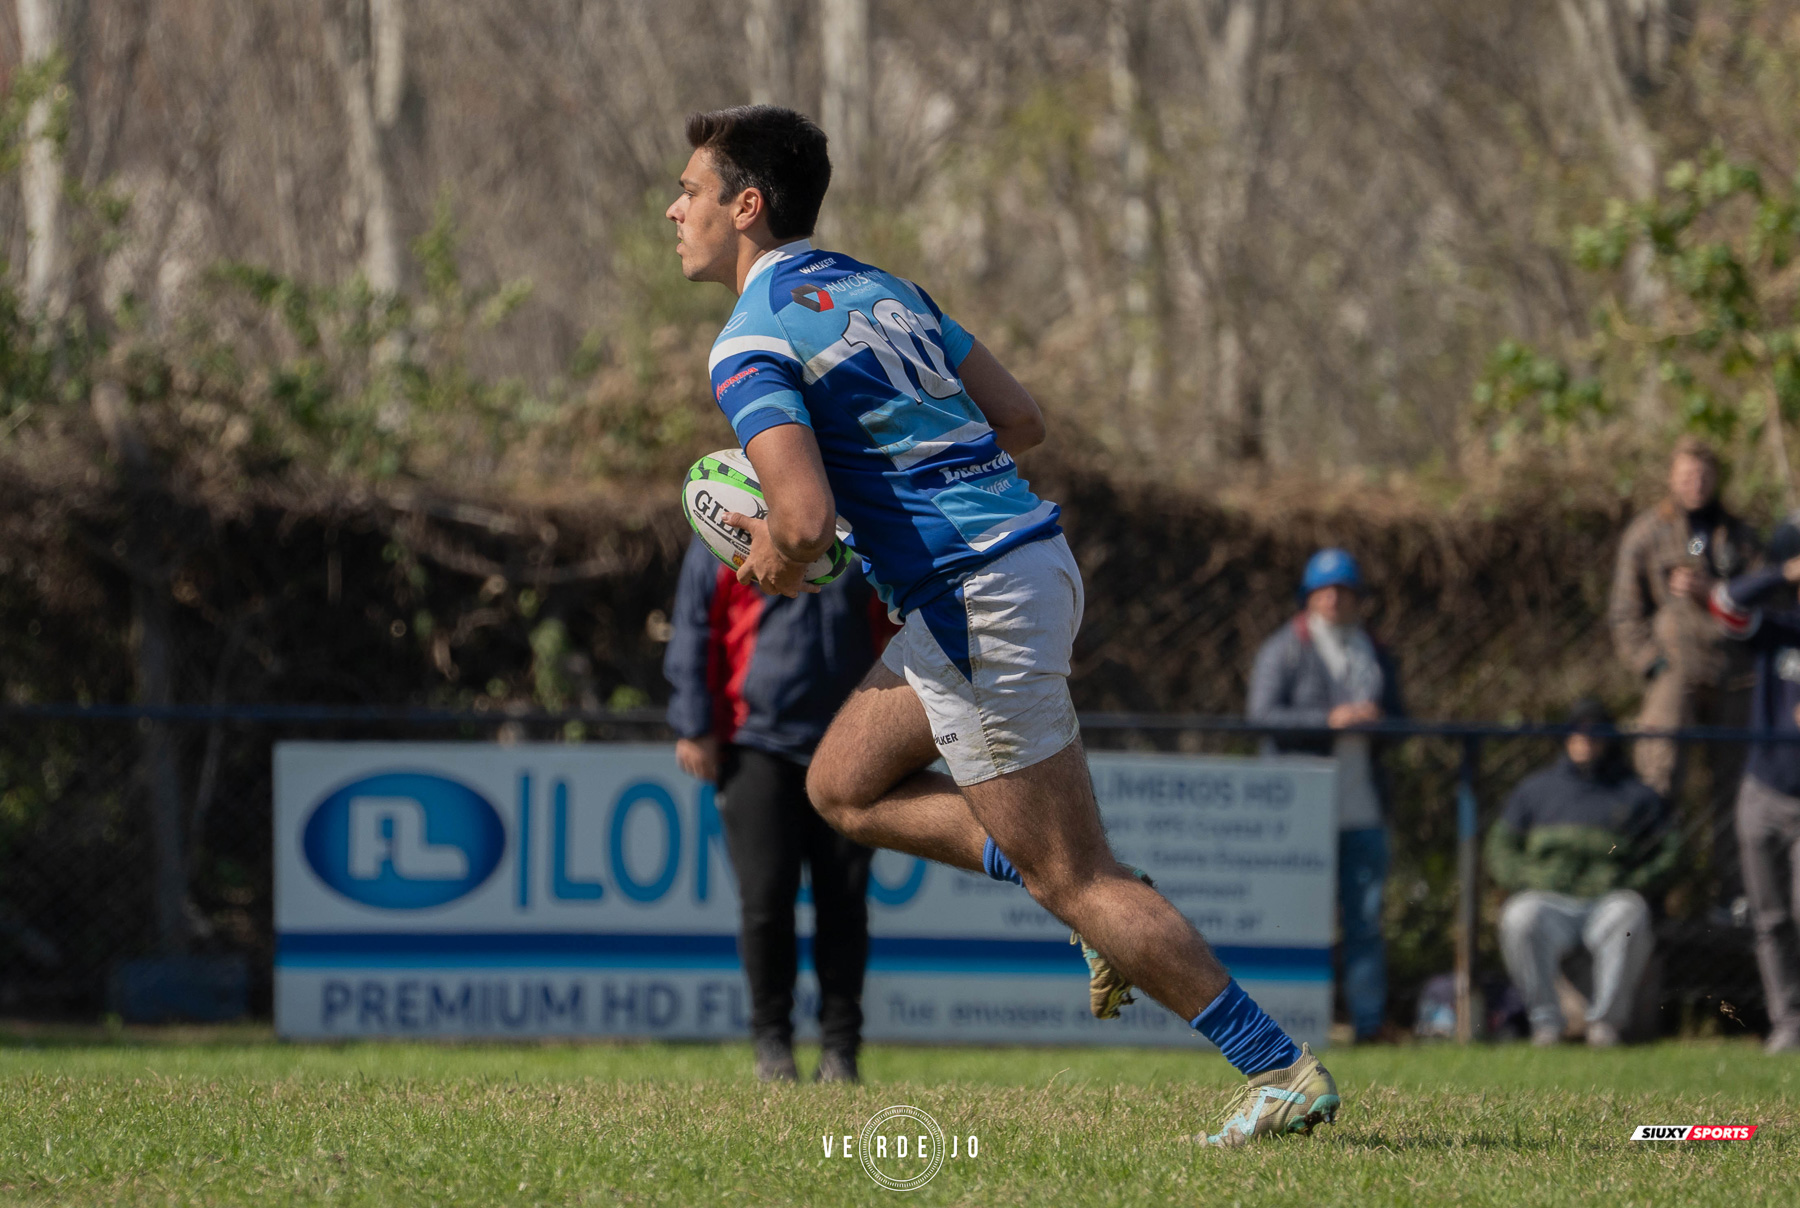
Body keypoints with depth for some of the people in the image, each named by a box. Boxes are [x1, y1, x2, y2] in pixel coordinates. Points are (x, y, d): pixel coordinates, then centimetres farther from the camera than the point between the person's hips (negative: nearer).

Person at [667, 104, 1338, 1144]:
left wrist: (774, 564, -1)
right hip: (1026, 549, 9)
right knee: (845, 787, 20)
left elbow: (804, 520, -24)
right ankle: (1109, 913, 13)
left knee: (1079, 881, -3)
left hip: (979, 606, -9)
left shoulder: (753, 345, -11)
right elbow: (1020, 419, 18)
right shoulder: (878, 289, 16)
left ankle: (1283, 1071, -3)